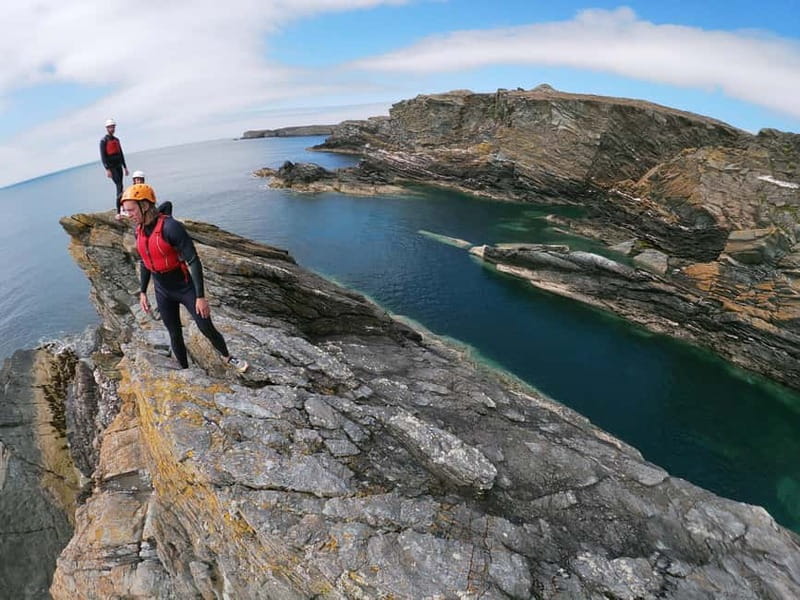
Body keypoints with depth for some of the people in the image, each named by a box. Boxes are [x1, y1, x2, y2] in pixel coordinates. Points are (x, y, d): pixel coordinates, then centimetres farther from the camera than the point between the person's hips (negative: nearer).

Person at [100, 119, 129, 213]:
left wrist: (125, 167, 19)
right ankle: (119, 211, -17)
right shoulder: (103, 141, -5)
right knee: (119, 186, -16)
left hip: (119, 166, 7)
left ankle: (120, 209, 11)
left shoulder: (116, 139, 16)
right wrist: (107, 169, -19)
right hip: (111, 167, -7)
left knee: (120, 187, 6)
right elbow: (103, 156, -11)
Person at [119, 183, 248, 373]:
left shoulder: (171, 227, -24)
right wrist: (142, 292, 13)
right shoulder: (139, 230, -1)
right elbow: (144, 263, 13)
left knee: (207, 329, 4)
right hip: (163, 292, 6)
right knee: (175, 334, 14)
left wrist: (201, 296, -23)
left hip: (186, 288, -6)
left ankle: (228, 357, 31)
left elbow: (194, 261, -23)